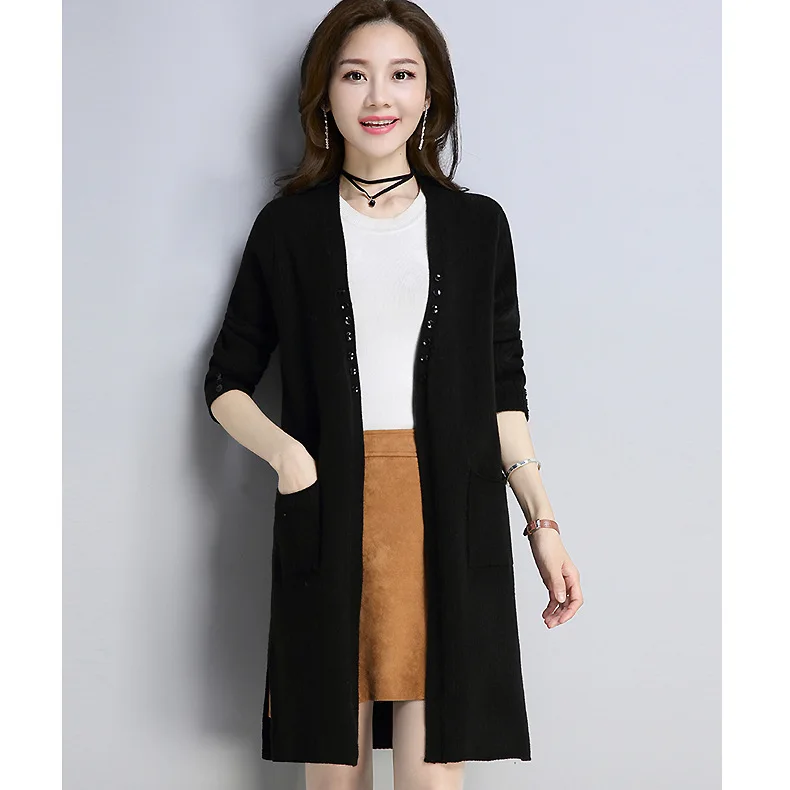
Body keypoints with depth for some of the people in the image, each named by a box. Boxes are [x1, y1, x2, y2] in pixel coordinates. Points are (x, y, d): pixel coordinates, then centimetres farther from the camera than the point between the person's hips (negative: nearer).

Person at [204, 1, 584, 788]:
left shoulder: (477, 225, 10)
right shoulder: (288, 227, 8)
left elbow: (502, 391, 12)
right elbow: (226, 382, 10)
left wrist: (542, 522, 3)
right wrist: (285, 451, -10)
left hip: (450, 525, 0)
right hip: (330, 520, 0)